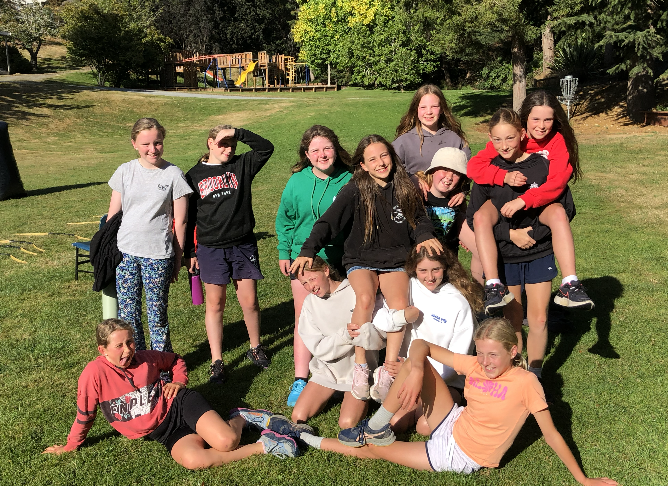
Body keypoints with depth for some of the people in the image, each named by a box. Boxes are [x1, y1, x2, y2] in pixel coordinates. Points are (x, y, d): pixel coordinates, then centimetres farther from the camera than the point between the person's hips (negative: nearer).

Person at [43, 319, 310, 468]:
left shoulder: (145, 358, -3)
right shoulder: (95, 373, -11)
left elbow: (176, 360, 17)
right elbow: (85, 414, 4)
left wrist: (178, 381, 0)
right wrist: (71, 445, 14)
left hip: (181, 404, 0)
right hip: (163, 432, 0)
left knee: (225, 441, -31)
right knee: (192, 459, -35)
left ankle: (244, 417, 6)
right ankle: (262, 445, -17)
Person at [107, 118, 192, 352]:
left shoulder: (173, 175, -4)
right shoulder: (125, 171, 5)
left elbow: (180, 222, -1)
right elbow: (113, 214, 10)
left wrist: (177, 259, 0)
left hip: (158, 254, -3)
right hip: (125, 253, 3)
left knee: (157, 313, 4)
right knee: (127, 312, 8)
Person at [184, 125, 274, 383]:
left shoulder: (242, 165, 4)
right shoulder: (194, 175, 3)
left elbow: (266, 148, -10)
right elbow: (189, 217, 5)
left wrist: (237, 132, -17)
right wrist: (190, 252, 3)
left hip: (243, 245, 1)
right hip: (211, 248, -1)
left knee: (250, 301, 6)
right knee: (215, 304, 6)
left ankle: (255, 348, 29)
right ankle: (217, 361, 15)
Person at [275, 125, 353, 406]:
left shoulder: (349, 180, -5)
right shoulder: (297, 181, -1)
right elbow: (284, 219, 9)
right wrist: (284, 252, 6)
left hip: (339, 260, -1)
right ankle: (300, 379, 8)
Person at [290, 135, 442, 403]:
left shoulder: (405, 187, 4)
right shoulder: (355, 190, -4)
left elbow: (419, 219, 14)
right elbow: (328, 222, -5)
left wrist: (425, 236, -9)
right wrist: (308, 251, -17)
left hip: (396, 262, 2)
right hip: (361, 260, -2)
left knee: (400, 303, -28)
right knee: (365, 298, -33)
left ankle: (387, 371, -18)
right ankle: (360, 366, -18)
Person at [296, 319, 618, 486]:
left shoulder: (525, 383, -18)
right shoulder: (475, 366, -5)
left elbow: (552, 436, -13)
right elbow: (421, 345, -5)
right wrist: (416, 370, -26)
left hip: (460, 458, -5)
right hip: (451, 426, 5)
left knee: (376, 451, -7)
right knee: (413, 364, -15)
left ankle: (323, 443, 19)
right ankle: (377, 429, -6)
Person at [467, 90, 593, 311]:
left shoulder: (559, 141, -9)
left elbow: (557, 183, -22)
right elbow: (474, 165, -15)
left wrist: (523, 201, -35)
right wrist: (504, 176, -32)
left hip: (542, 203, 0)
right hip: (504, 200, 0)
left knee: (559, 214, -33)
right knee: (481, 217, -30)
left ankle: (569, 286, -33)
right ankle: (494, 287, -31)